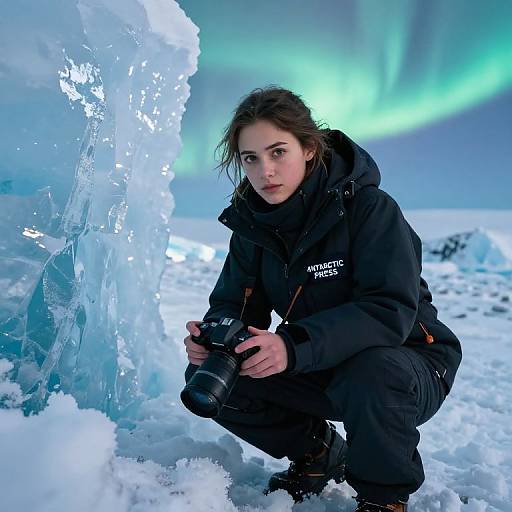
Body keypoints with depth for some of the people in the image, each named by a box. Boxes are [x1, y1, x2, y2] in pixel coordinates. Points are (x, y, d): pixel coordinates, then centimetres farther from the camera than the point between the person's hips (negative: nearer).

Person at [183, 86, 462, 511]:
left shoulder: (371, 208, -22)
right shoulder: (252, 223, -3)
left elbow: (391, 312, -32)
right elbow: (234, 303, -1)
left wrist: (293, 346, -45)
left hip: (408, 362, -5)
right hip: (322, 369, 6)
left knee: (371, 374, -40)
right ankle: (317, 452, 12)